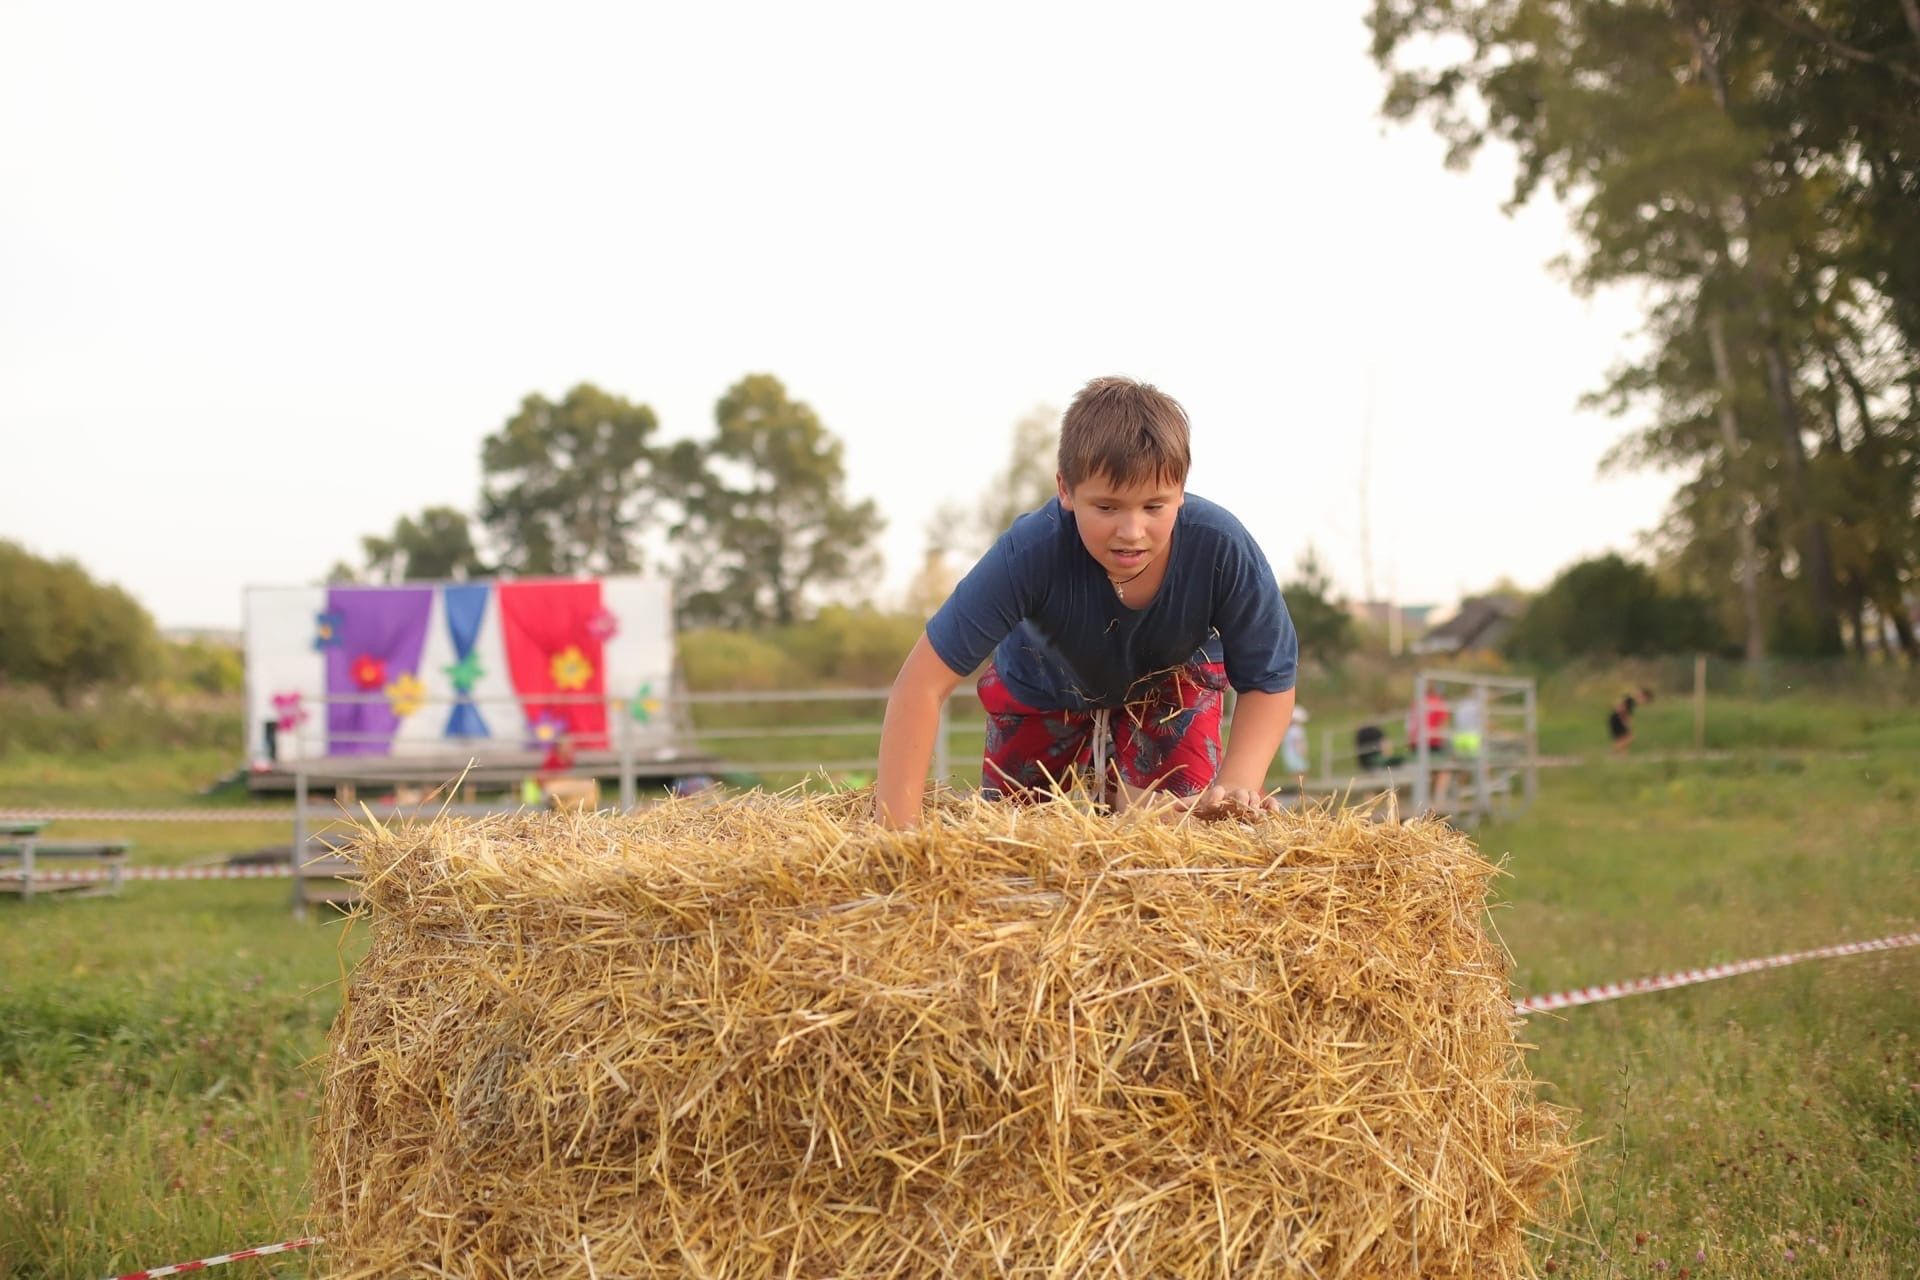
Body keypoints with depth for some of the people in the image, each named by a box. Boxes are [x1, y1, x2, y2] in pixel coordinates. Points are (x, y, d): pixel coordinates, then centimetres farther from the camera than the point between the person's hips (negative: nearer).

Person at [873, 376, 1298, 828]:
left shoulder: (1223, 549, -40)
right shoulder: (1031, 552, -44)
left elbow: (1269, 682, -25)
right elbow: (923, 682, -42)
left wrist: (1236, 783, -42)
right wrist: (898, 824, -47)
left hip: (1172, 679, 0)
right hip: (1043, 685, 0)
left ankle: (1120, 789, 18)